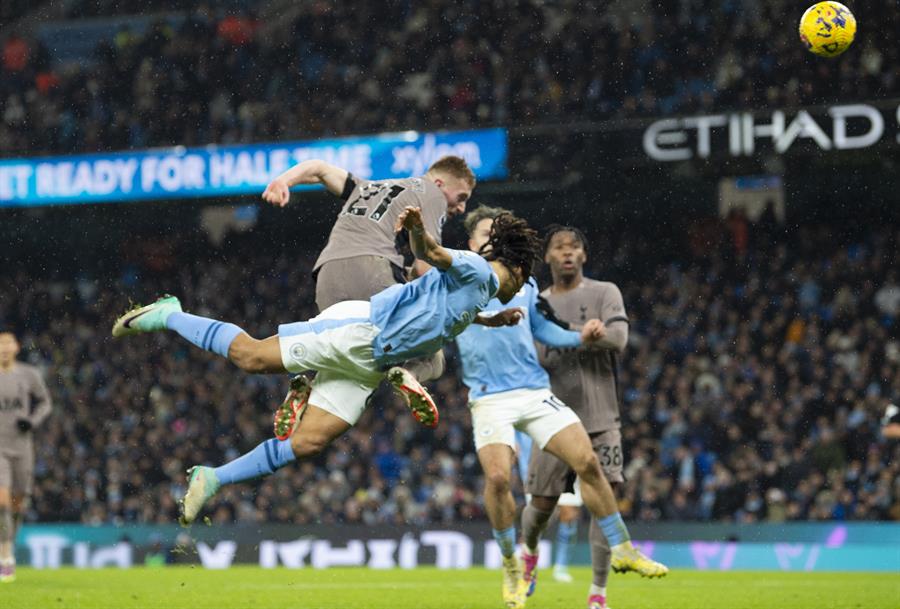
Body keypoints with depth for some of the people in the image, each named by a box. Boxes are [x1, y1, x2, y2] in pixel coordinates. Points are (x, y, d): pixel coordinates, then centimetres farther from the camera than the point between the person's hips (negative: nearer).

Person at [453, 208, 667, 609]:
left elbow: (547, 333, 18)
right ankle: (511, 566, 1)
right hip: (490, 399, -3)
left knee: (588, 462, -7)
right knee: (497, 476, -21)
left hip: (535, 392, 3)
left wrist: (581, 337, 0)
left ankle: (622, 548, 9)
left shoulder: (525, 284, 15)